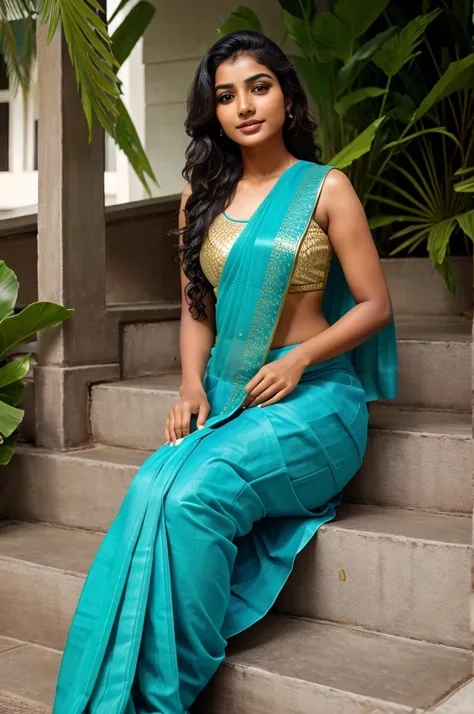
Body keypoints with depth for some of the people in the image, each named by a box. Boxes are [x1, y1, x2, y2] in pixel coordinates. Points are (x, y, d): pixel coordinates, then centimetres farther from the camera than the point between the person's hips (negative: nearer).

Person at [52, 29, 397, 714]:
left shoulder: (325, 188, 1)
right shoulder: (203, 198, 14)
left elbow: (375, 305, 1)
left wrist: (298, 360, -13)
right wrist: (192, 384, -1)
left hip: (310, 398, -4)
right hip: (224, 396, 4)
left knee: (192, 496, -31)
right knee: (152, 488, -29)